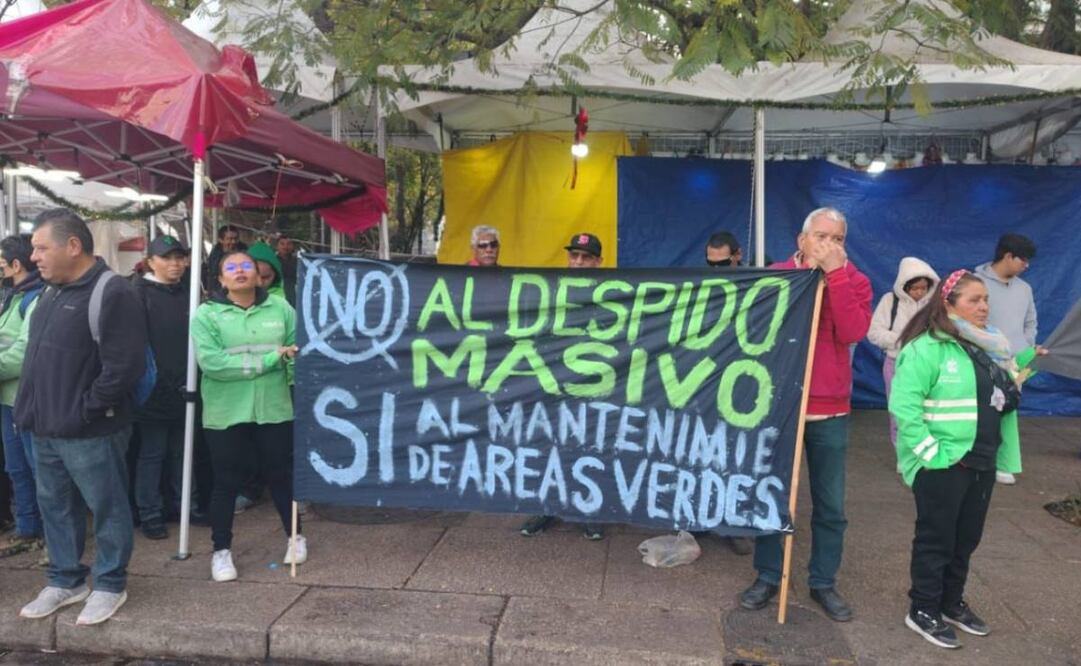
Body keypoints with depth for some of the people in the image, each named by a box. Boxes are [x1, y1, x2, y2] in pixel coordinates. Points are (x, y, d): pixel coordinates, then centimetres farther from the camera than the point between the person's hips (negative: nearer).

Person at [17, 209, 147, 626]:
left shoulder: (112, 293, -16)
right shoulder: (51, 292, 13)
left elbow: (124, 367, -22)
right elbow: (36, 356, 21)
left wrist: (83, 412, -17)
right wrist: (30, 409, 11)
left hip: (91, 432, -9)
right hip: (46, 429, 9)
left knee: (107, 508, 6)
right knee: (54, 506, 18)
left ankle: (110, 585, 21)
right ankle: (65, 581, 34)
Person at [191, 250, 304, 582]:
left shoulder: (280, 308, 1)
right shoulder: (207, 314, -6)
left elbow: (298, 353, 1)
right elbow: (211, 363, -18)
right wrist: (270, 359, -18)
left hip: (274, 409, 2)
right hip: (226, 414, -1)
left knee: (281, 475, 16)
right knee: (227, 482, 10)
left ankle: (295, 536, 35)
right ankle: (221, 550, 27)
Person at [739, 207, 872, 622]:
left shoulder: (853, 280, 1)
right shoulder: (776, 275, 1)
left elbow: (853, 332, -16)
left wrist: (835, 274, -18)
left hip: (830, 411, 1)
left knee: (831, 505, 9)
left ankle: (824, 582, 26)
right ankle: (768, 577, 24)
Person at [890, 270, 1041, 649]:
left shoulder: (988, 346, 11)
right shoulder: (928, 347, -18)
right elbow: (903, 405, -24)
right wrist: (931, 452, -23)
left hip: (981, 462, 8)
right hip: (943, 464, -8)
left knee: (966, 538, 19)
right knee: (936, 539, 4)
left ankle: (952, 603, 36)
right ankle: (923, 611, 19)